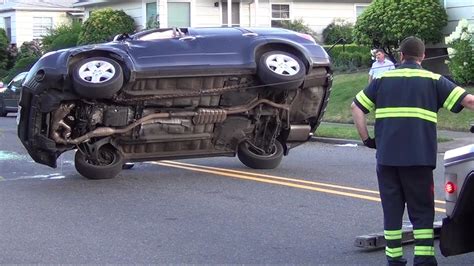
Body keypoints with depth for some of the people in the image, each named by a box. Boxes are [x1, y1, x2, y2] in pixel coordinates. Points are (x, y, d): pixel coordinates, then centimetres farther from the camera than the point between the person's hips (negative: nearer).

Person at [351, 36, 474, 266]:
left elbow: (356, 107, 8)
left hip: (387, 158, 2)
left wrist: (366, 139, 10)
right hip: (419, 158, -2)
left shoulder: (383, 79, 11)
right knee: (422, 211, 8)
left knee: (391, 209, 11)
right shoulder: (433, 81, 5)